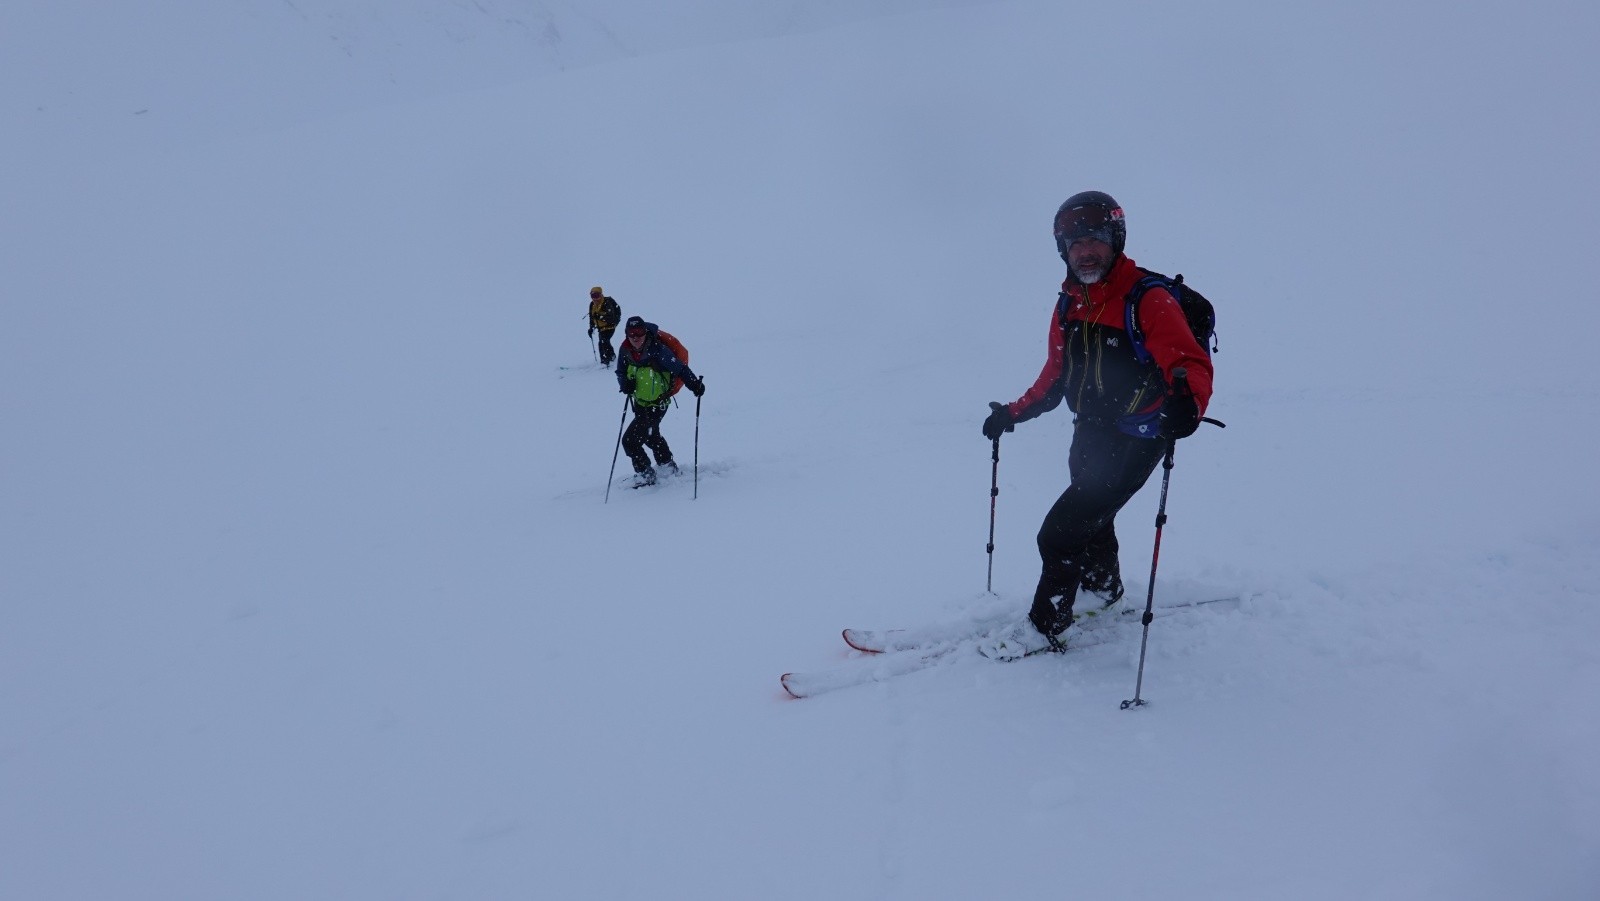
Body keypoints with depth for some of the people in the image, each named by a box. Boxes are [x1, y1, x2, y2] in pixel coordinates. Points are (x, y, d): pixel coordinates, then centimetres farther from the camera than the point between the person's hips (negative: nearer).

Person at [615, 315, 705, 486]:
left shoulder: (658, 351, -28)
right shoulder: (626, 350, -10)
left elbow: (680, 368, -26)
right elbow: (620, 372, 5)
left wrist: (694, 384, -40)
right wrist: (625, 383, -16)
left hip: (656, 406, -8)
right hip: (640, 403, 8)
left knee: (630, 440, -12)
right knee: (651, 436, 30)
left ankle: (645, 474, 9)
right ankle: (668, 467, 51)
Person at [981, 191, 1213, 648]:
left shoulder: (1148, 300, -18)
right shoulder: (1069, 306, 4)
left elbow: (1194, 365, -27)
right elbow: (1055, 378, 18)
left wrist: (1187, 404, -48)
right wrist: (1013, 413, 17)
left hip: (1134, 442, -7)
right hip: (1091, 438, 7)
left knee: (1061, 532, -11)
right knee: (1090, 520, 25)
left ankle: (1047, 626, 4)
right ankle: (1105, 595, 51)